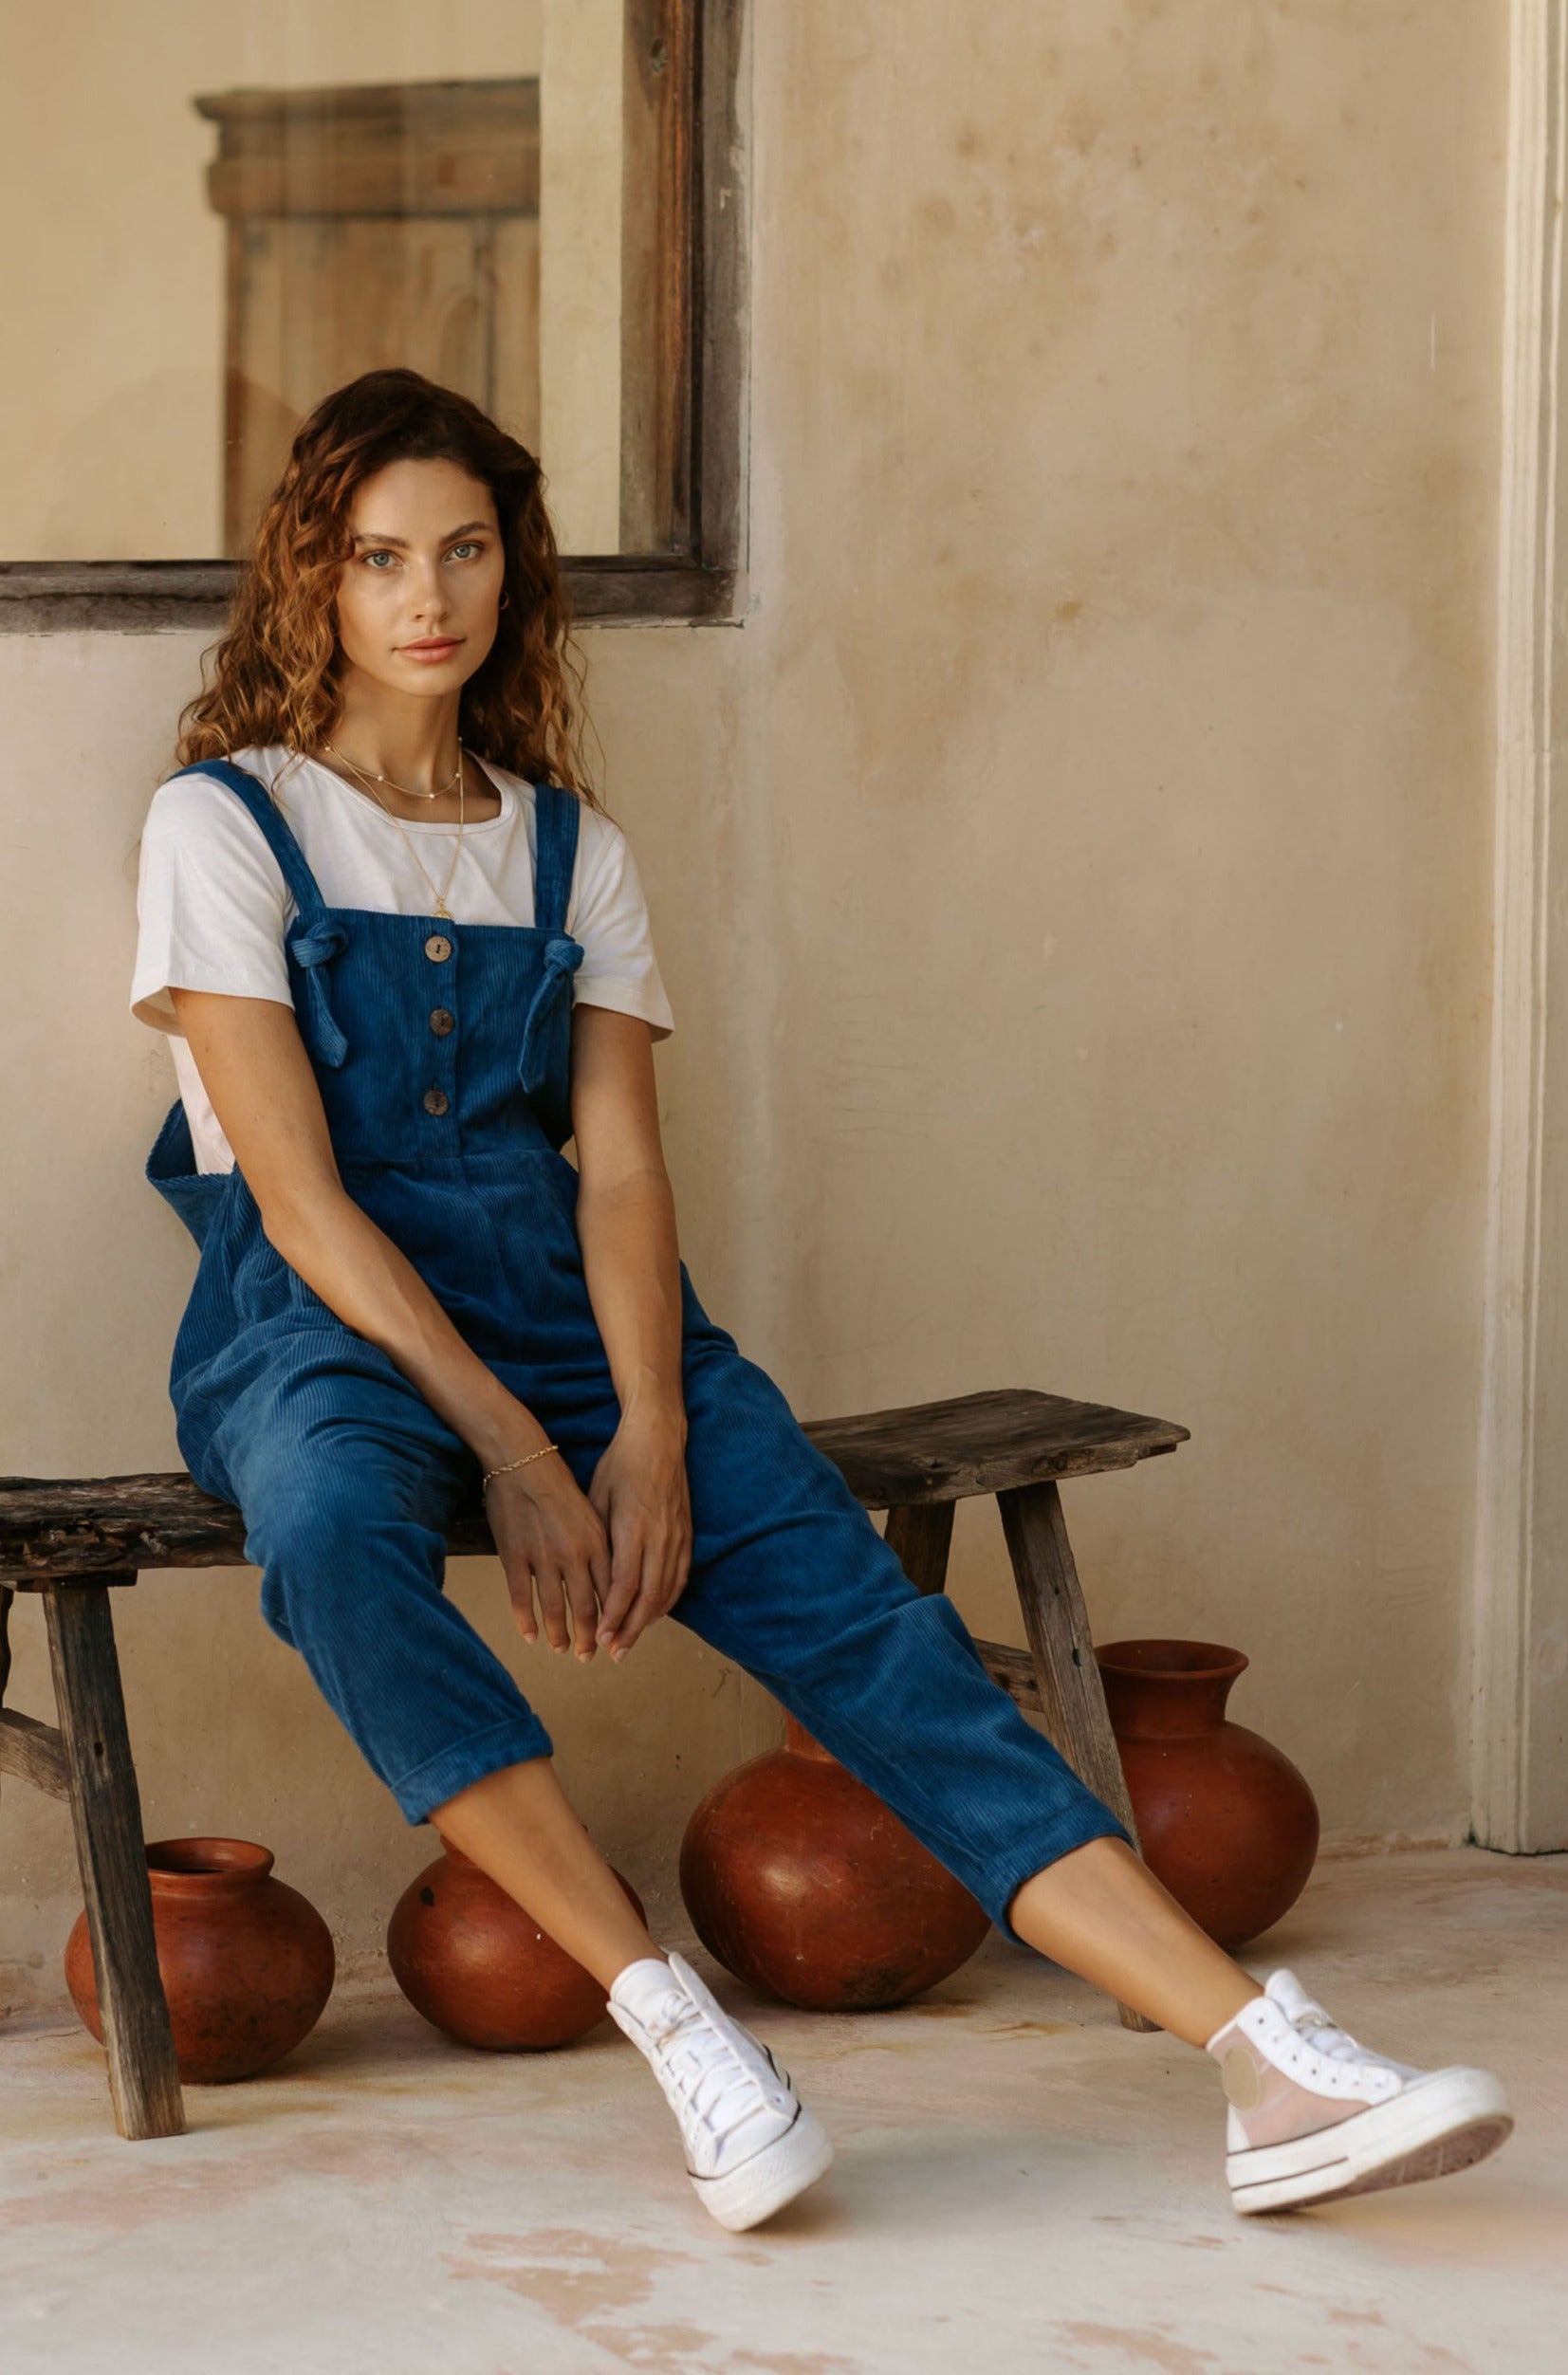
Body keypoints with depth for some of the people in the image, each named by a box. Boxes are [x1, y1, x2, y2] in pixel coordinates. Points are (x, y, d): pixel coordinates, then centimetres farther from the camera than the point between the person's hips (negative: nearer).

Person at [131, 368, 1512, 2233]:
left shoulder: (571, 851, 14)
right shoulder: (224, 823, 1)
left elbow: (619, 1168, 3)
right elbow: (297, 1193, -8)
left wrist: (648, 1430, -16)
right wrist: (506, 1445, -18)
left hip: (565, 1308, 3)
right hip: (322, 1324, -3)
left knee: (861, 1612, -19)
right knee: (332, 1524, -40)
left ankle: (1268, 2062, -31)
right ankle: (671, 2019, -36)